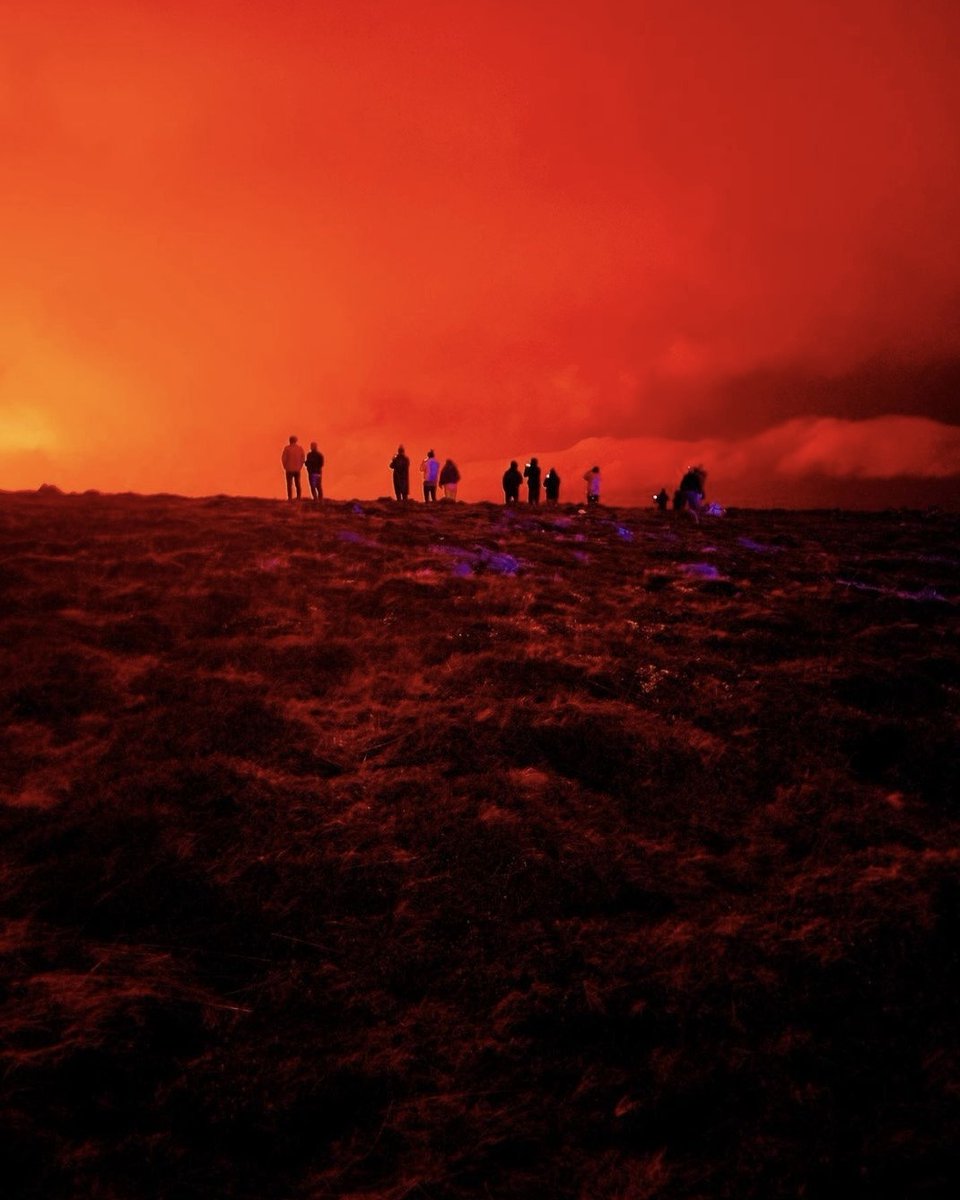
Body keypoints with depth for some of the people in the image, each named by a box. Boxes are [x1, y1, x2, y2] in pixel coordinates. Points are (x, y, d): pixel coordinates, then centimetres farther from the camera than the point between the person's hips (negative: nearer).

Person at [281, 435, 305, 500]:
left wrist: (285, 467, 3)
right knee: (298, 484, 13)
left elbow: (283, 458, -9)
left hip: (289, 469, -3)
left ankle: (290, 499, -4)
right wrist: (300, 467, 9)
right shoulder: (300, 448, 1)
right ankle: (298, 498, 11)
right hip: (297, 469, 3)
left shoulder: (287, 448, -8)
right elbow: (303, 458, 2)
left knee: (289, 485, 1)